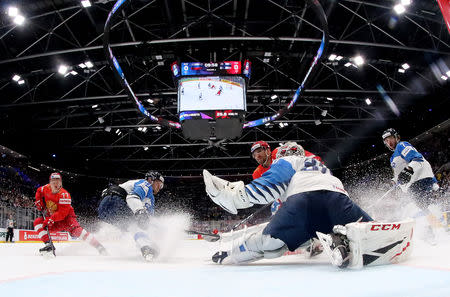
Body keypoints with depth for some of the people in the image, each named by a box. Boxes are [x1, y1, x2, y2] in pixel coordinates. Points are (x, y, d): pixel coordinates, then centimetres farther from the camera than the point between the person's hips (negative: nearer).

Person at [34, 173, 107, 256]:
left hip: (66, 217, -7)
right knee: (38, 222, -10)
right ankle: (49, 245, -16)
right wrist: (38, 201, 3)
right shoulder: (46, 188, -5)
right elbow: (39, 191, 20)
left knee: (75, 230, -30)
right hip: (53, 220, 7)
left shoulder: (64, 194, -25)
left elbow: (62, 213, -31)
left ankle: (98, 246, -33)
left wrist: (51, 219, -41)